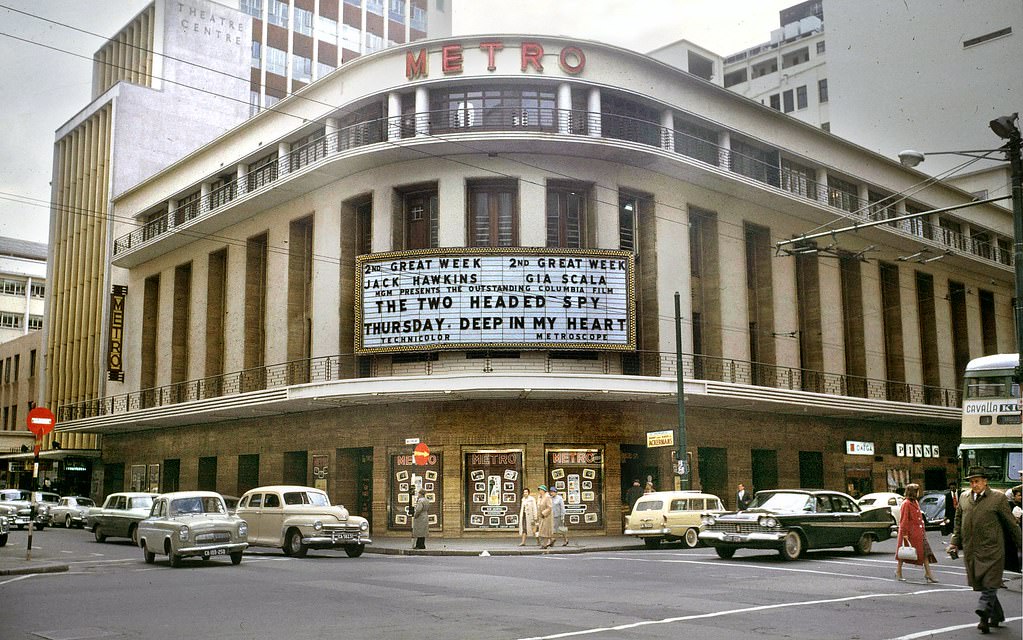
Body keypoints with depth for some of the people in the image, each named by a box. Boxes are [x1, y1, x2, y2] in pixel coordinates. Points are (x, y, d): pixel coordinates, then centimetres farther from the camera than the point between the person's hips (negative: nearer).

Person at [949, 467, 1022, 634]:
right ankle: (997, 615, 23)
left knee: (990, 584, -7)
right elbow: (958, 520, 19)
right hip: (970, 550, 5)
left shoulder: (998, 498, -3)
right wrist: (955, 542, 13)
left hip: (991, 549, -5)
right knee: (980, 584, 9)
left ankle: (984, 617, -8)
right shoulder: (964, 497, 10)